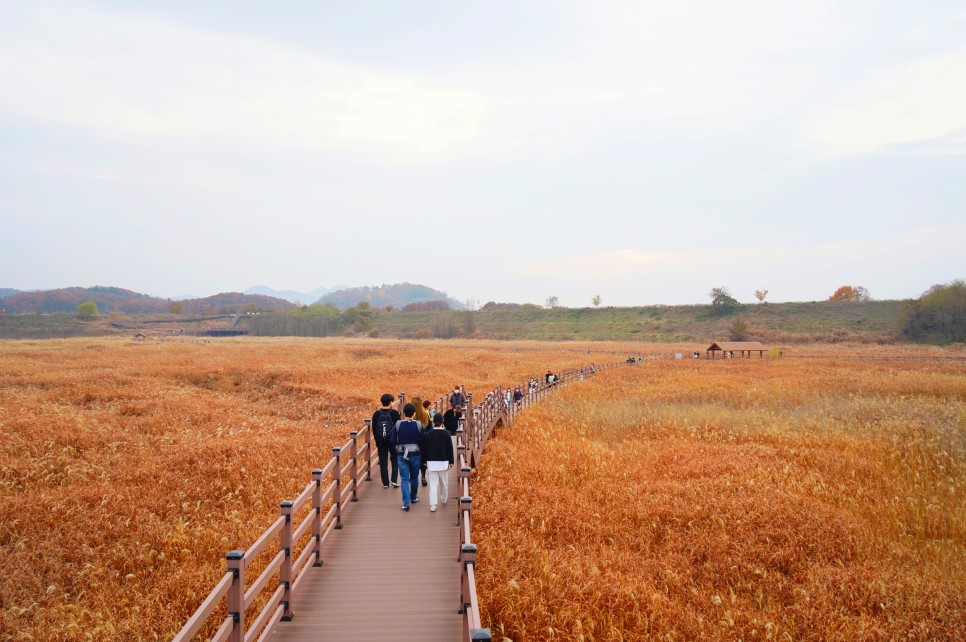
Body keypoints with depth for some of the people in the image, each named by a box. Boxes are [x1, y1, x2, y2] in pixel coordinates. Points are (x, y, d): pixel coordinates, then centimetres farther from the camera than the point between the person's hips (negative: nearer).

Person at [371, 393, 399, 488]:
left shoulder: (376, 414, -1)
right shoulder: (395, 413, -8)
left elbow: (374, 429, 4)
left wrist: (377, 441, 13)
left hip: (381, 441, 2)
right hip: (393, 441, -1)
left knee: (383, 461, 8)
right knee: (394, 459, 13)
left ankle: (385, 482, 8)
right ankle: (394, 480, 2)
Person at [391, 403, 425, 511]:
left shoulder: (398, 424, -7)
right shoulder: (418, 425, -10)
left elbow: (393, 441, -3)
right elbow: (423, 440, -6)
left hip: (401, 454, 0)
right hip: (415, 454, 0)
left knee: (404, 479, 1)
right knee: (414, 477, 19)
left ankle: (406, 503, -6)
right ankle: (413, 497, 37)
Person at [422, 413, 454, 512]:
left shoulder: (429, 434, -4)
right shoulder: (446, 434, -7)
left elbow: (425, 447, 1)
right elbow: (450, 448, -5)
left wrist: (425, 460, 12)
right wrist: (451, 461, 3)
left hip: (432, 462, 0)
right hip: (443, 462, 0)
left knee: (433, 483, -1)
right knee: (444, 482, 18)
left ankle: (432, 505, -9)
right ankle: (444, 499, 36)